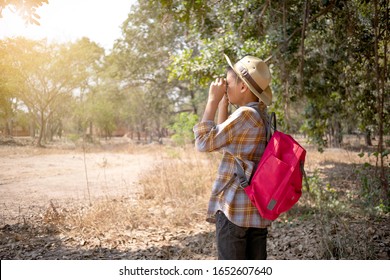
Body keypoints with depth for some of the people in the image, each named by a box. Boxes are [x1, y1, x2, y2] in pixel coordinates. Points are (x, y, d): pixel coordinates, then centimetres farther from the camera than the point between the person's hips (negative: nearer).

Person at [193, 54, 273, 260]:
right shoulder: (262, 115, 11)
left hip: (234, 207, -8)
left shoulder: (245, 114, -16)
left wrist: (213, 100, -9)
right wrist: (223, 102, 16)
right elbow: (221, 139, 22)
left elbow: (204, 142, -14)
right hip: (258, 207, 9)